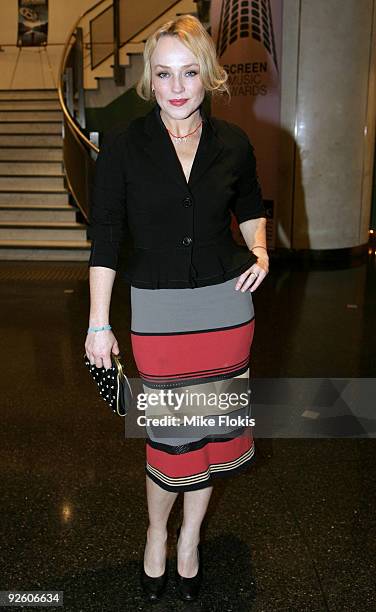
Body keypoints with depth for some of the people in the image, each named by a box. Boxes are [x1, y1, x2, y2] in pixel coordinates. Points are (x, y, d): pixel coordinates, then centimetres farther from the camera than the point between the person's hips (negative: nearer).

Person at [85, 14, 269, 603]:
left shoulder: (233, 143, 1)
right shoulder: (123, 145, -5)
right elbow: (104, 235, -5)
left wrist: (260, 248, 0)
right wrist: (99, 323, -7)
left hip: (226, 304, 3)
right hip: (157, 310, -2)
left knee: (214, 424, 11)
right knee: (172, 433, 2)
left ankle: (190, 538, 35)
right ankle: (156, 534, 33)